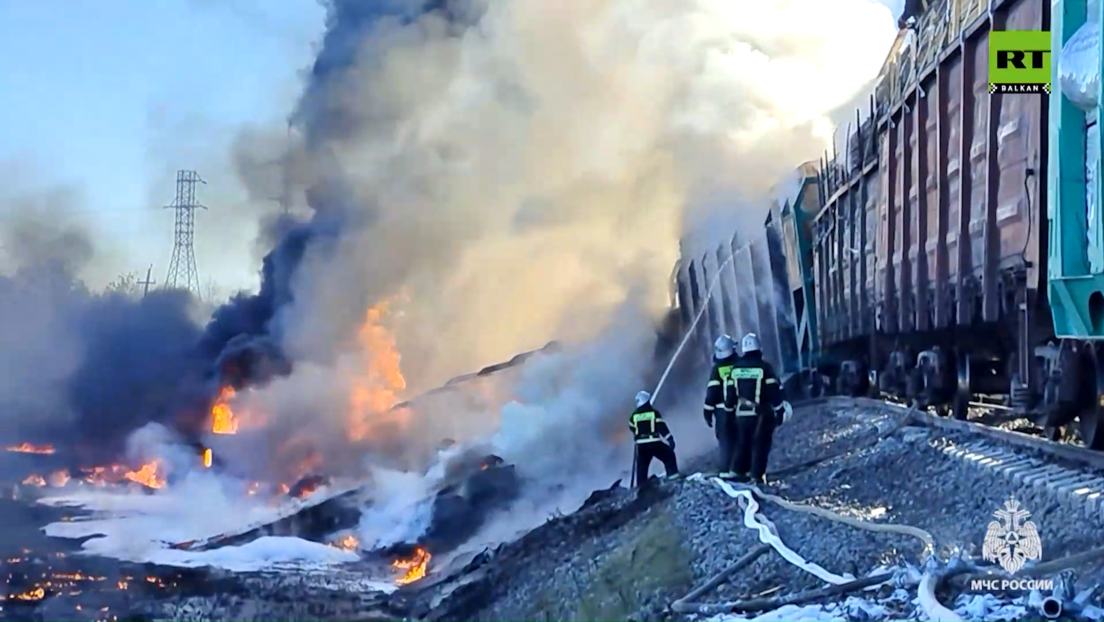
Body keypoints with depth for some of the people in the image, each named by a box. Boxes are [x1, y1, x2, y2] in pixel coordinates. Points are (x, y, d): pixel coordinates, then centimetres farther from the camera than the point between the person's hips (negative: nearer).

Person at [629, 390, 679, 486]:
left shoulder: (634, 416, 4)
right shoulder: (654, 413, -4)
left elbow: (631, 428, 22)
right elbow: (662, 428, -8)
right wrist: (670, 440, -8)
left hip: (641, 446, 2)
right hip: (656, 444, -2)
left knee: (641, 467, 16)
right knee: (669, 457, 15)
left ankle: (641, 485, 12)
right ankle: (673, 477, 3)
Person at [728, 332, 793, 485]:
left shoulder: (736, 369, 4)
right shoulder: (765, 368, -10)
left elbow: (731, 393, 9)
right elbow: (774, 392, -10)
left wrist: (730, 409, 21)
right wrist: (780, 410, -1)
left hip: (741, 414, 4)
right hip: (761, 414, -4)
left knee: (742, 444, 16)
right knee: (760, 445, -1)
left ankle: (738, 472, 17)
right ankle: (756, 476, -4)